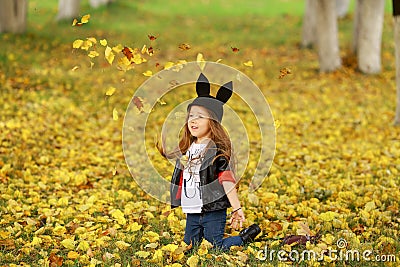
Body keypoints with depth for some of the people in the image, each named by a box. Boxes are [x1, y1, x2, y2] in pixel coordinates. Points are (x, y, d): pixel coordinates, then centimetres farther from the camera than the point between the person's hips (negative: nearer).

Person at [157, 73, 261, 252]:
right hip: (191, 213, 7)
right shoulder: (186, 149, 11)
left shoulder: (218, 150, -11)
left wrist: (237, 209, -17)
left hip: (213, 212, -7)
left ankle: (246, 236, 20)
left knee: (215, 250, -4)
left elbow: (227, 181, -14)